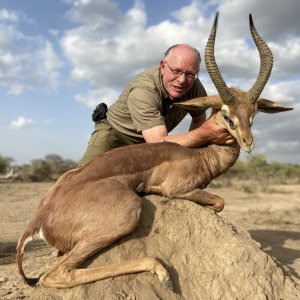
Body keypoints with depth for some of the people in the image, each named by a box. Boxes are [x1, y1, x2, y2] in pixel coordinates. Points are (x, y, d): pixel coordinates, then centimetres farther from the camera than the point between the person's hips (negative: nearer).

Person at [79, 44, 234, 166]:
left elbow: (199, 119, 0)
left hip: (147, 142, 6)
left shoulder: (193, 85, -19)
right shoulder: (143, 90, -37)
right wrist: (206, 134, -50)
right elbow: (159, 144, -43)